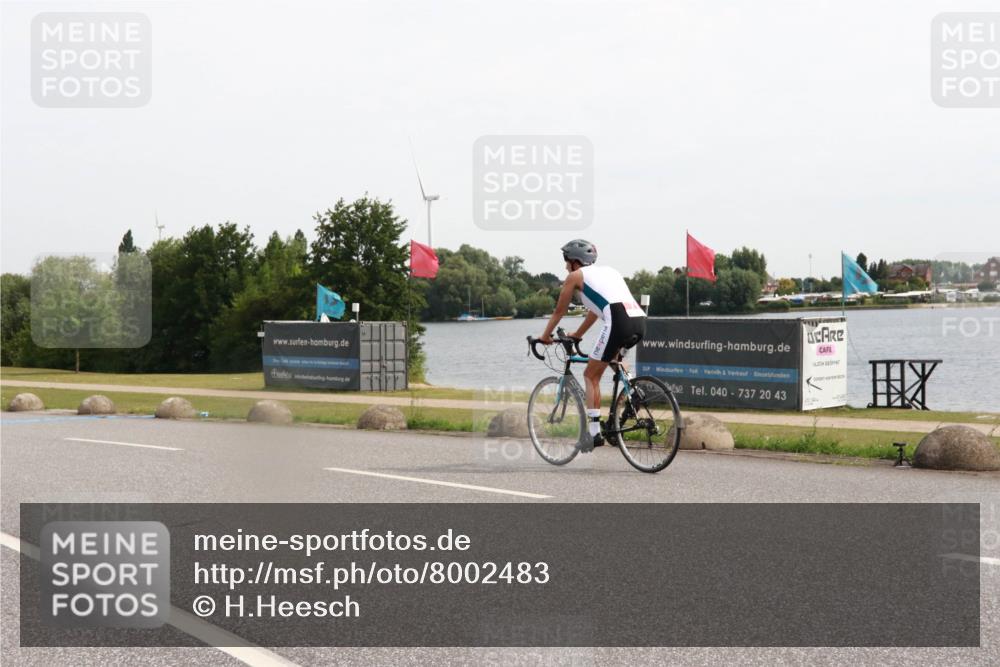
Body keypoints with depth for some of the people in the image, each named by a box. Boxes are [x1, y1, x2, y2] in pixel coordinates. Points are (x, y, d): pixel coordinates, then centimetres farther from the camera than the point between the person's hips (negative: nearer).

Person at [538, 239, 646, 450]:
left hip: (618, 321, -7)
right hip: (640, 321, 7)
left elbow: (559, 311, 23)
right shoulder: (608, 271, 33)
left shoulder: (575, 276, 15)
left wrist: (545, 336, 38)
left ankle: (594, 432, -1)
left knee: (591, 376, 5)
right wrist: (576, 335, 53)